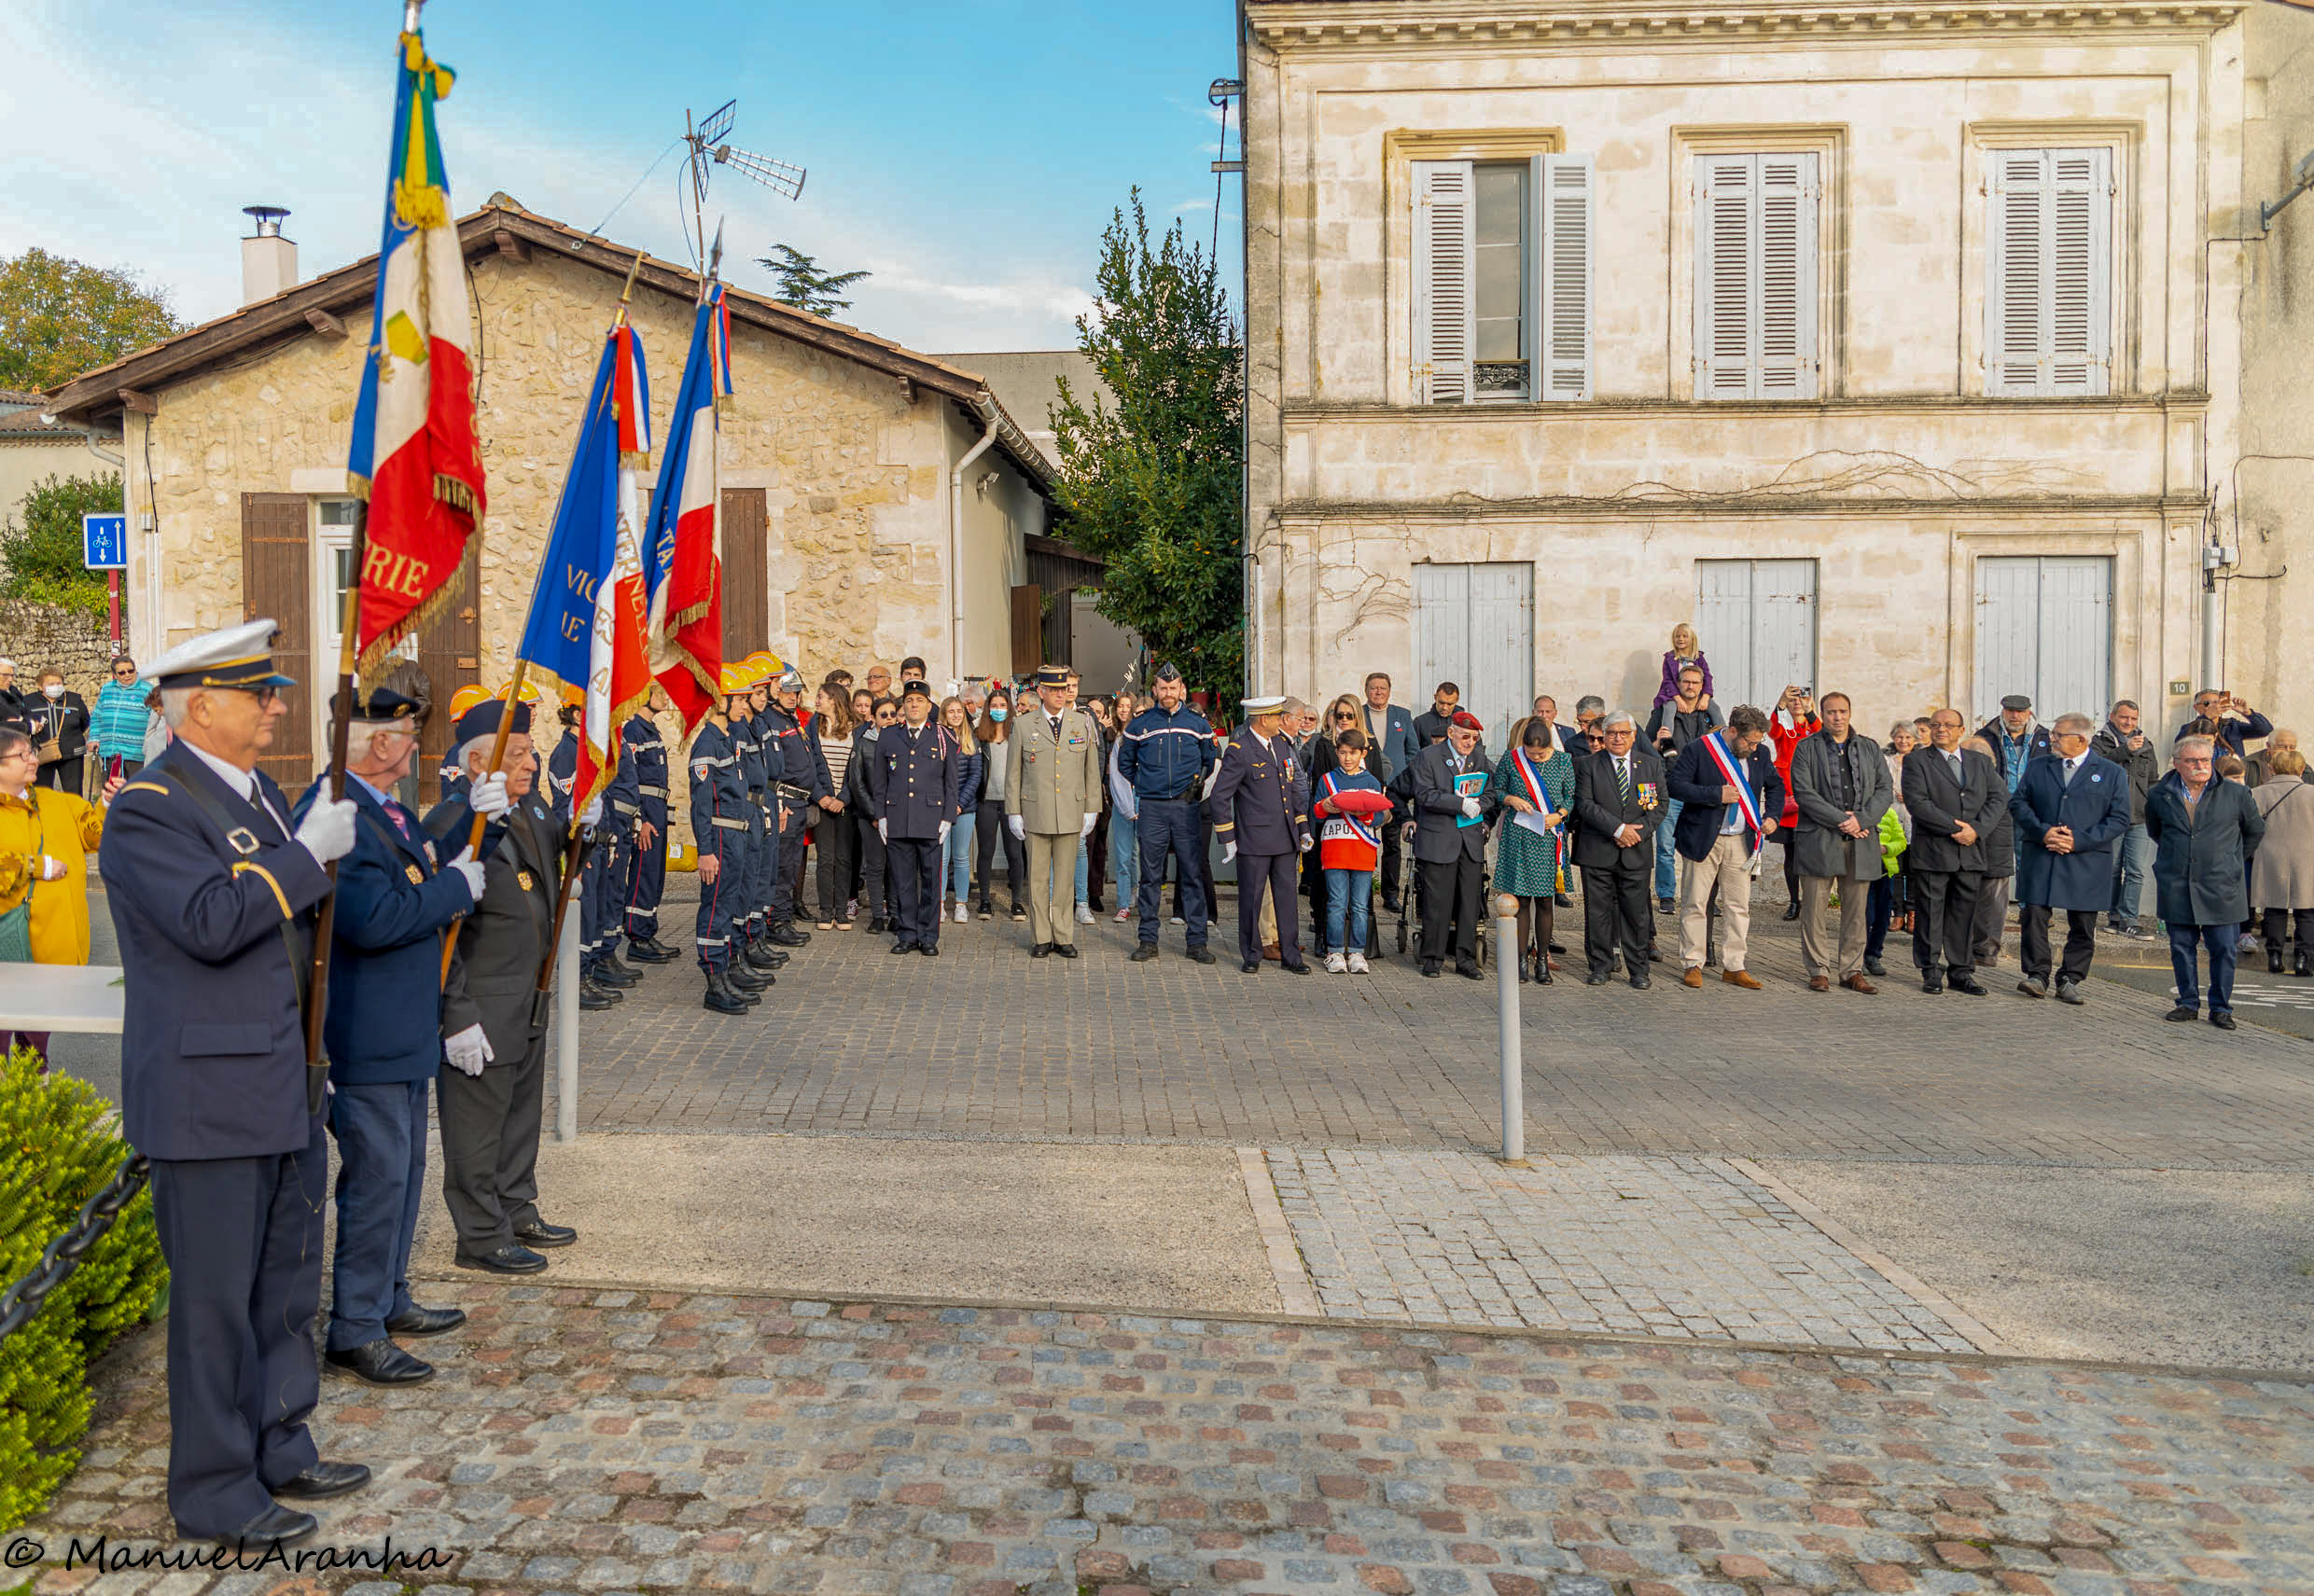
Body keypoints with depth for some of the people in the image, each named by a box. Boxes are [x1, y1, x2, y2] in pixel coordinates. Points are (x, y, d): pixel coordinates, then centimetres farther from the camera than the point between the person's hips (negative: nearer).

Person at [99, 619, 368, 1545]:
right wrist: (308, 853, -23)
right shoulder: (149, 808, -15)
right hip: (209, 1096, -9)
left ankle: (280, 1450, 33)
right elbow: (210, 921, -30)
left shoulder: (257, 790, 13)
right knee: (217, 1300, 3)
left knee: (287, 1285, 18)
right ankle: (215, 1494, 18)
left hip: (287, 1089, 9)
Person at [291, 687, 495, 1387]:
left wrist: (472, 811, 6)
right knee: (377, 1176, -2)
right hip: (366, 1034, -11)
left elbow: (419, 859, 17)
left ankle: (389, 1298, 35)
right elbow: (372, 918, -31)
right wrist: (455, 888, -19)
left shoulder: (383, 807, 9)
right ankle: (354, 1330, 11)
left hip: (404, 1030, 11)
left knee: (402, 1169, 20)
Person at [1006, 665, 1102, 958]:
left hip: (1071, 813, 1)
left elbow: (1092, 770, 9)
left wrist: (1091, 810, 4)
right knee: (1038, 877, 4)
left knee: (1065, 877, 5)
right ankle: (1040, 938, 13)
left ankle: (1063, 937, 14)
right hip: (1035, 813, -1)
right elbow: (1013, 773, 6)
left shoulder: (1084, 723, 6)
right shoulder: (1024, 725, 3)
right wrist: (1013, 812, 1)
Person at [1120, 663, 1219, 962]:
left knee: (1193, 873, 0)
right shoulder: (1140, 723, 6)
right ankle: (1148, 940, 10)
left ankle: (1197, 941, 5)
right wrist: (1135, 796, 12)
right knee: (1150, 875, 3)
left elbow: (1211, 762, 19)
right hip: (1151, 809, 0)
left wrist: (1200, 784, 8)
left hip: (1187, 808, 0)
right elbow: (1124, 763, 17)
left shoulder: (1198, 722, 6)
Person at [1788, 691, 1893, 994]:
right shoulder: (1807, 749, 4)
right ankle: (1819, 970, 6)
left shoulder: (1869, 749, 15)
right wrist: (1840, 820, -13)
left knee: (1856, 910, 5)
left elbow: (1885, 789, 9)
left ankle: (1852, 970, 12)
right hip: (1819, 840, -3)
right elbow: (1804, 792, -7)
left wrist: (1861, 819, -7)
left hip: (1861, 841, 3)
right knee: (1815, 909, -2)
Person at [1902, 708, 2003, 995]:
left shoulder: (1980, 762, 14)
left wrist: (1976, 829, -9)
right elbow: (1917, 802, -11)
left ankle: (1961, 972, 14)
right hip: (1932, 851, -4)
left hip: (1971, 851, 4)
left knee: (1964, 914, 7)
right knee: (1930, 914, 1)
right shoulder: (1916, 760, 0)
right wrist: (1955, 828, -16)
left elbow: (1998, 798, 7)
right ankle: (1931, 972, 10)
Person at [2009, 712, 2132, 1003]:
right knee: (2033, 916, -6)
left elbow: (2119, 819, -1)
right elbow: (2018, 803, 8)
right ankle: (2037, 975, 3)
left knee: (2082, 925, 4)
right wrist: (2042, 832, -9)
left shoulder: (2112, 773, 4)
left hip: (2087, 862, -1)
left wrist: (2080, 840, -12)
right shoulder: (2037, 767, 11)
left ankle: (2070, 980, 15)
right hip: (2039, 858, 1)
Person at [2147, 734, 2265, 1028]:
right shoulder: (2160, 795, 3)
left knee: (2224, 949, 0)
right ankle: (2189, 1004, 18)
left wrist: (2232, 860, 17)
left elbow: (2255, 830, 16)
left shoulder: (2235, 794, 0)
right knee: (2182, 947, 6)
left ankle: (2221, 1008, 11)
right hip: (2176, 888, 1)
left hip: (2221, 887, -1)